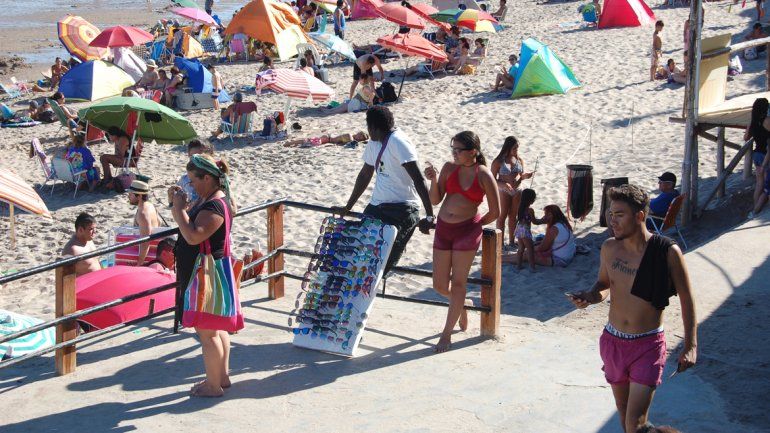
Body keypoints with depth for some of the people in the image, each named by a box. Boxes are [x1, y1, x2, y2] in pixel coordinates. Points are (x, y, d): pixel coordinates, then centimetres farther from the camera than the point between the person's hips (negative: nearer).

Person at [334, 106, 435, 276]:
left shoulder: (398, 142, -17)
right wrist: (347, 207, 29)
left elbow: (418, 180, -21)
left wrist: (429, 216, -25)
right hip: (377, 207, 9)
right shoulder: (374, 143, 12)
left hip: (402, 209, -9)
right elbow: (365, 175, 25)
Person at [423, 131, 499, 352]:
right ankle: (461, 305, 40)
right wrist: (433, 180, -11)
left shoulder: (484, 176, -7)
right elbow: (435, 200, 4)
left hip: (467, 230, -4)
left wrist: (475, 225, 8)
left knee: (458, 283, 0)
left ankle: (447, 334, 10)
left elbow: (495, 211, -1)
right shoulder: (449, 168, 4)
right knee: (439, 286, 8)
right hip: (443, 228, 5)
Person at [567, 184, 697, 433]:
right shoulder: (609, 248, -4)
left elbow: (686, 300, -6)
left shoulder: (668, 252, -15)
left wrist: (690, 345, -11)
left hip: (648, 345, -4)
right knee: (623, 413, 19)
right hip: (612, 341, 5)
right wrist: (589, 297, -9)